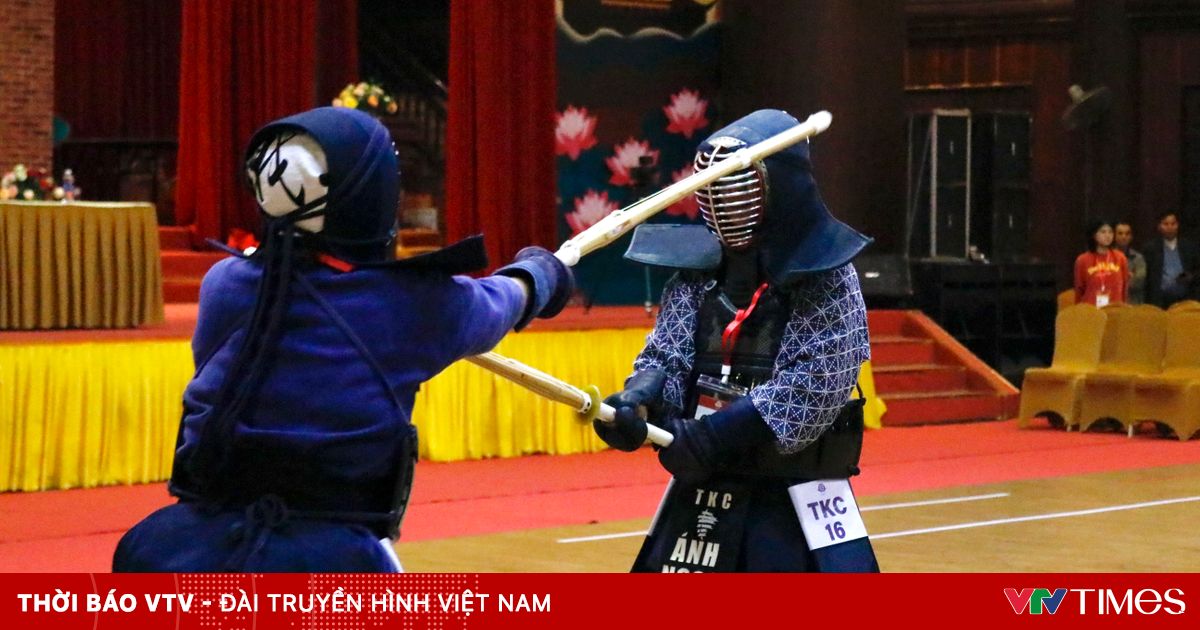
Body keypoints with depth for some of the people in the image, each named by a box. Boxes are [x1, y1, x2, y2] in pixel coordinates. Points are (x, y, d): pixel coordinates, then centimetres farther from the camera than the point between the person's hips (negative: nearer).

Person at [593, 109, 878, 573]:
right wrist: (635, 403, -23)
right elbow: (667, 355, 0)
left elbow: (810, 390, -18)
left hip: (795, 498, -5)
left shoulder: (828, 278, -10)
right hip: (703, 489, 5)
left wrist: (711, 436, -25)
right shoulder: (698, 268, 3)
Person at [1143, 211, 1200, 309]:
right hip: (1158, 302, -1)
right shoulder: (1149, 248, 6)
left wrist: (1191, 277, -6)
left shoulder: (1190, 247, 11)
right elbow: (1144, 275, 4)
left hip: (1184, 301, 1)